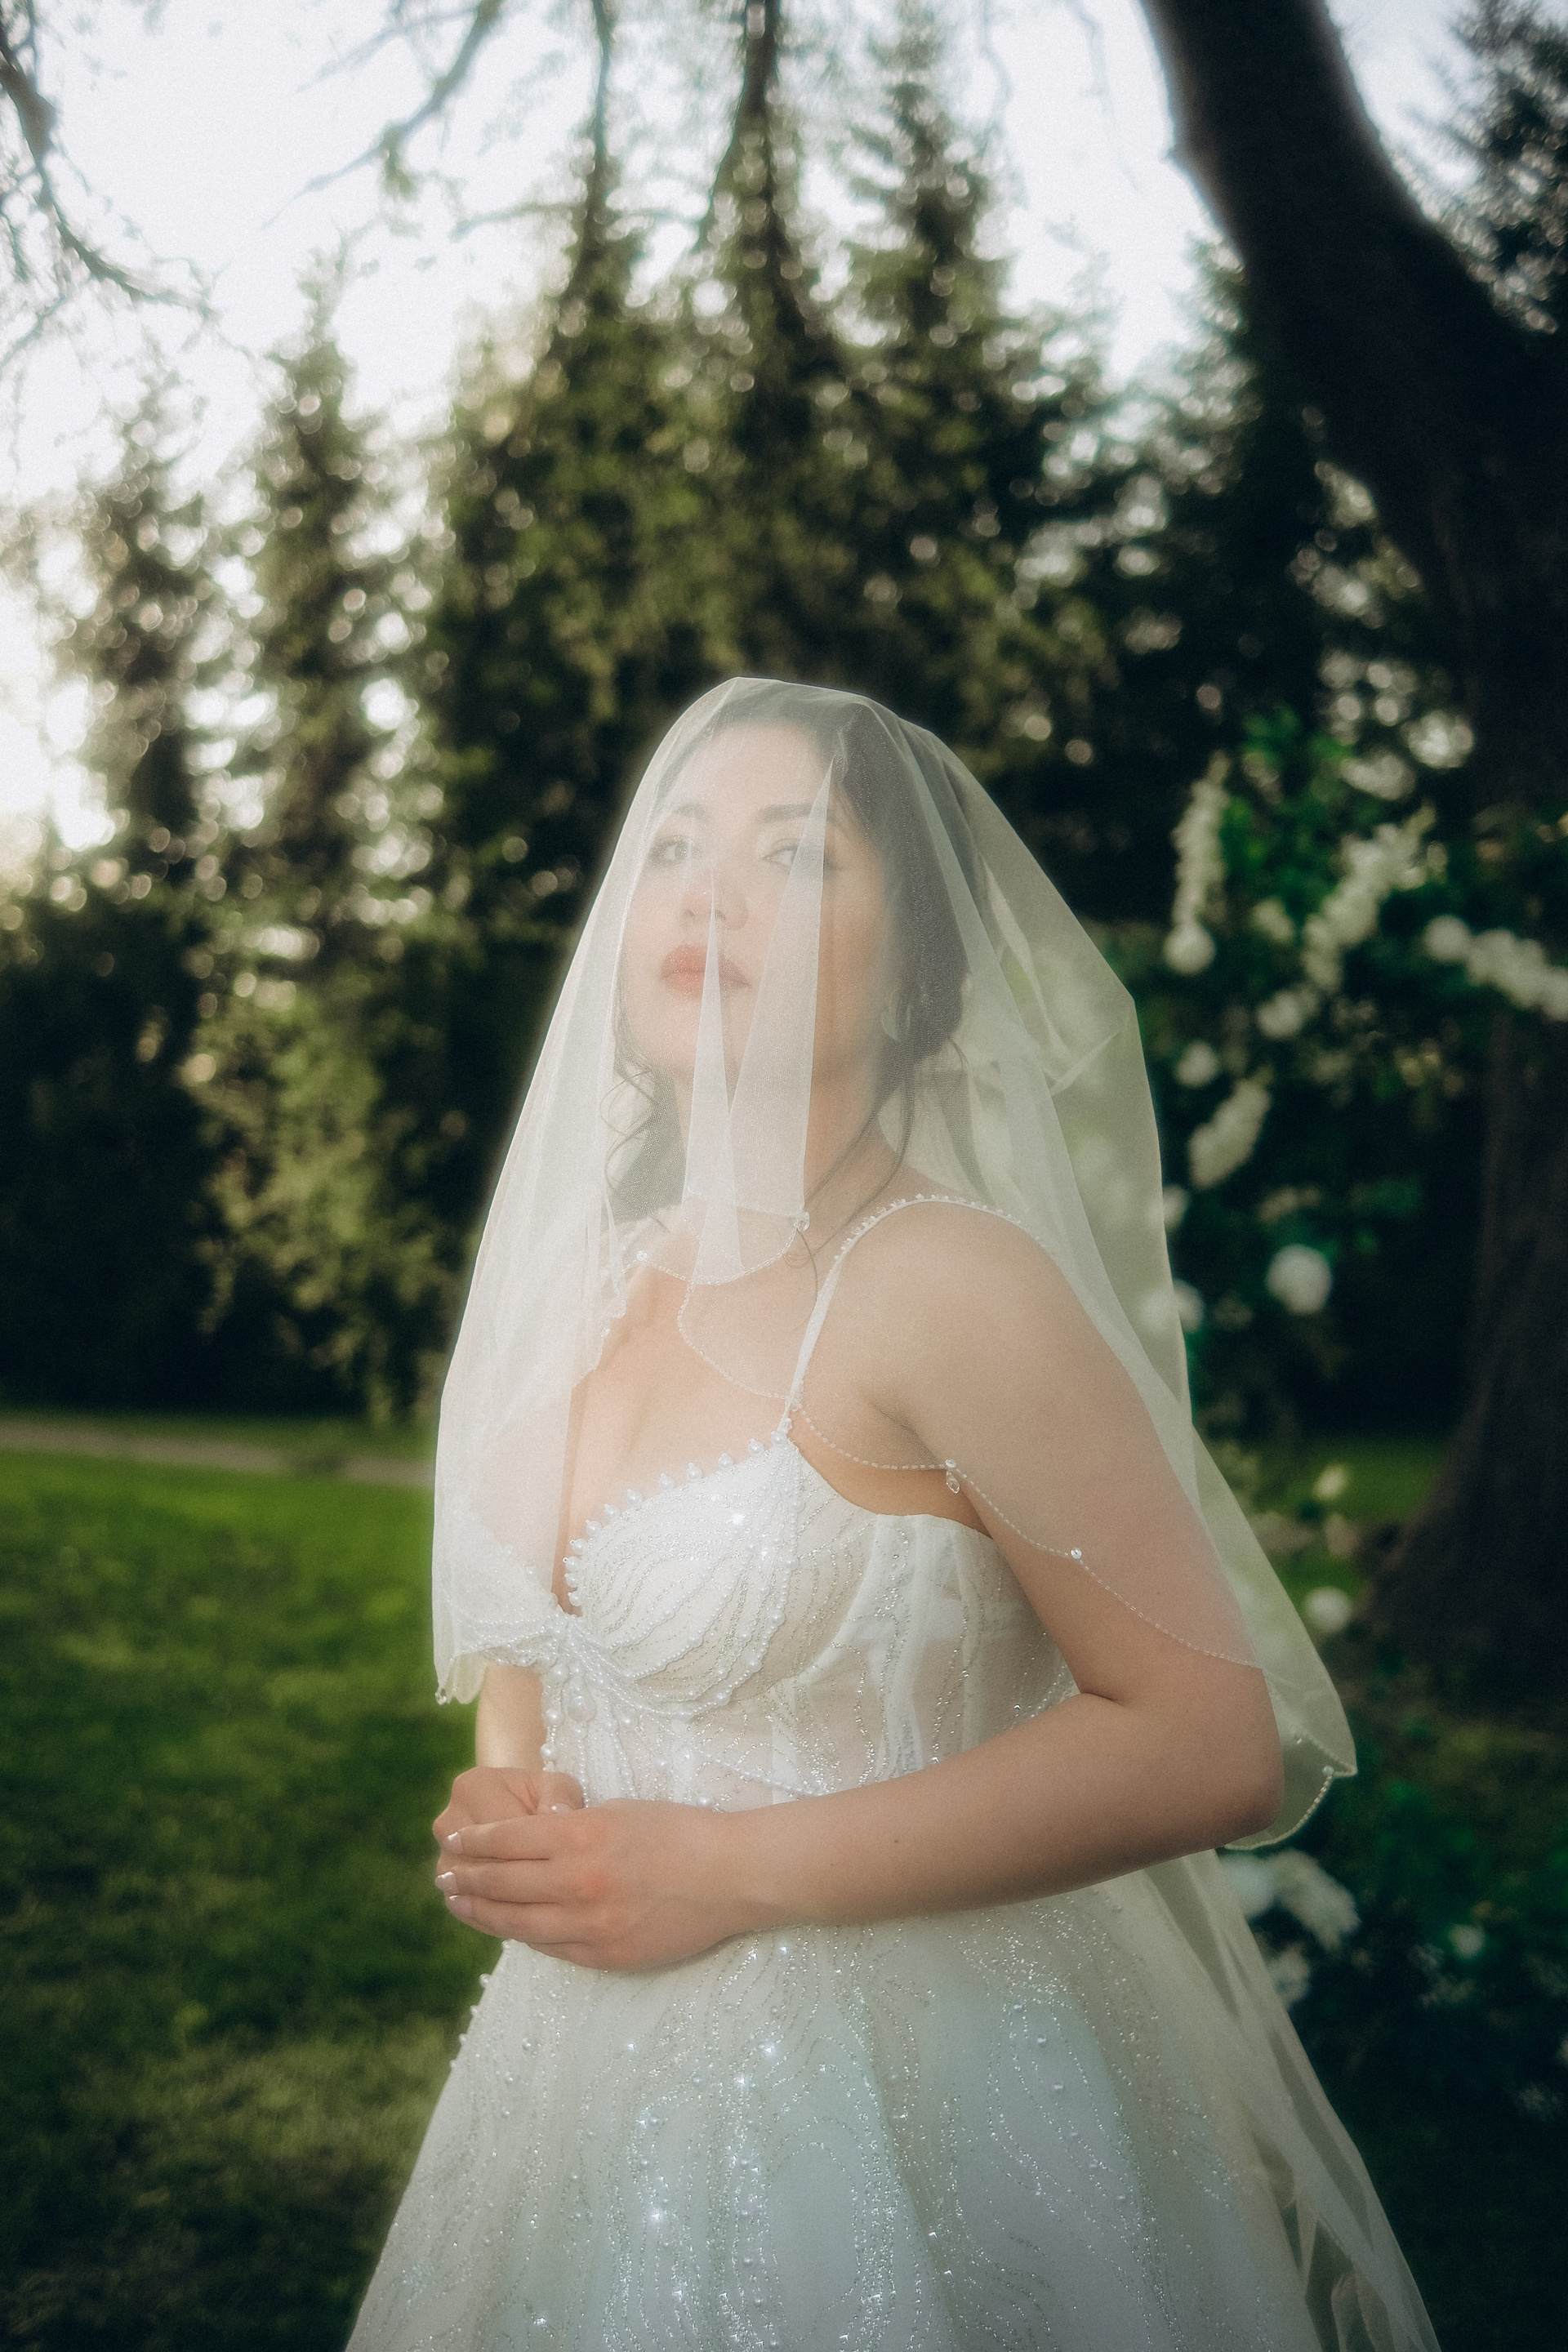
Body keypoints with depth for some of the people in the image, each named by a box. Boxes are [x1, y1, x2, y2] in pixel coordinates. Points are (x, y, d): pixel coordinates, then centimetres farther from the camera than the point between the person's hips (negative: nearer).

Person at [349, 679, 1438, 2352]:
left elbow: (1212, 1743, -20)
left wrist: (732, 1870, -18)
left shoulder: (943, 1283, -17)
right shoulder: (595, 1289, 4)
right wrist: (504, 1807, -2)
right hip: (597, 2077, 6)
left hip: (894, 2077, -6)